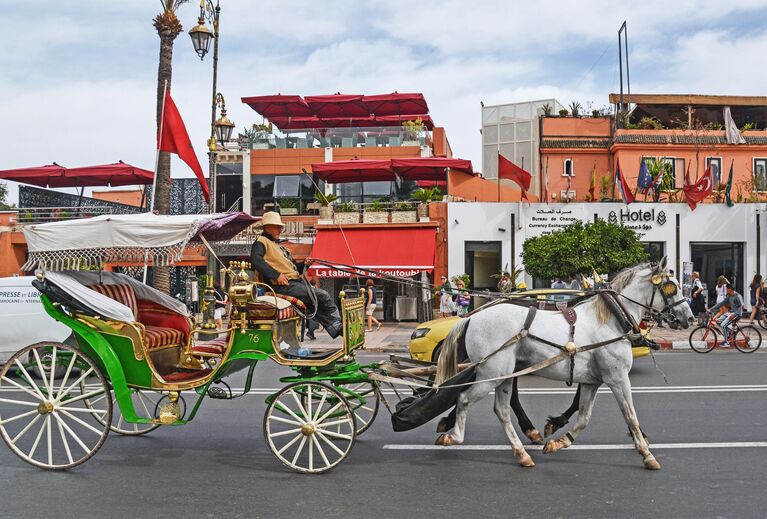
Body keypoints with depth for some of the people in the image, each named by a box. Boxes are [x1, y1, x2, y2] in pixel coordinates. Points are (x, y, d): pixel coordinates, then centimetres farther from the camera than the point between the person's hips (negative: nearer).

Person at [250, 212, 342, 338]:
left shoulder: (278, 245, 30)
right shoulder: (261, 242, 1)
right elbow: (255, 260, -20)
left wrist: (303, 265, 8)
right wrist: (276, 275, -25)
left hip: (296, 282, 9)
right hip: (283, 285, -9)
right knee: (322, 297, -16)